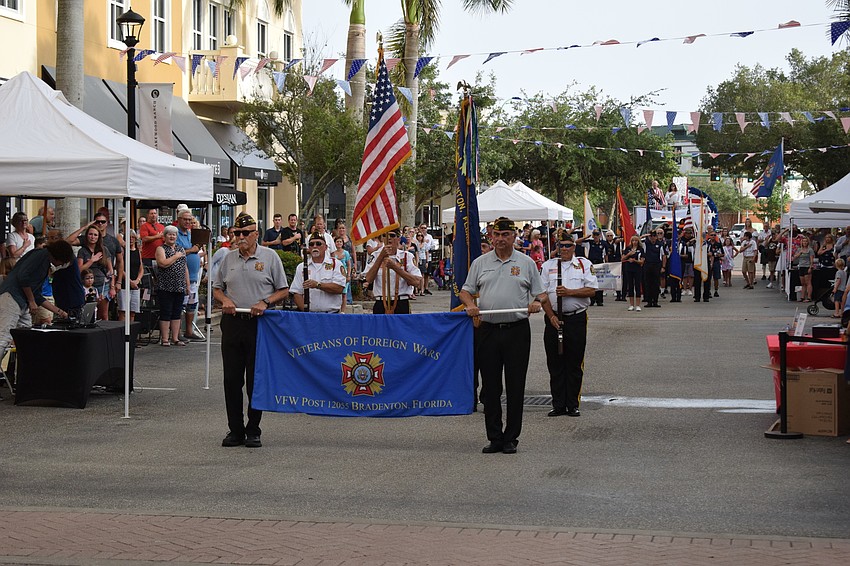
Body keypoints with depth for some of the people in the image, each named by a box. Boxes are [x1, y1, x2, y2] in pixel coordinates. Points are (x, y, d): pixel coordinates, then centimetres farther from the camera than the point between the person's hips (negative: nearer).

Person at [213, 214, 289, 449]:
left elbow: (283, 290, 3)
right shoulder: (228, 258, 11)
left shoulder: (270, 257, 1)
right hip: (232, 322, 3)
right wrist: (225, 300, -2)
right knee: (232, 378, 4)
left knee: (256, 379, 0)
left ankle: (253, 431, 8)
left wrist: (265, 302, -13)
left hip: (259, 324, -3)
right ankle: (235, 430, 12)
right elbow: (217, 288, 19)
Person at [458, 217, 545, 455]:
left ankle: (511, 438, 8)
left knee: (515, 386, 0)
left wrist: (538, 302, -13)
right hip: (488, 329, 2)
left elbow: (541, 293, 9)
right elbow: (465, 291, 13)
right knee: (490, 386, 4)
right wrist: (469, 304, -8)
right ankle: (494, 438, 12)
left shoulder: (526, 263, 8)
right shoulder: (480, 263, 11)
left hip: (517, 330, -2)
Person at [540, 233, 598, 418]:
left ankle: (573, 405, 9)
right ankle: (558, 405, 11)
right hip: (554, 318, 2)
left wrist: (569, 292, -14)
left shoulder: (584, 264, 6)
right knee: (555, 364, 4)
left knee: (575, 364, 2)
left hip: (577, 318, -2)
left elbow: (592, 290, -4)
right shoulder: (548, 266, 10)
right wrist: (551, 316, -7)